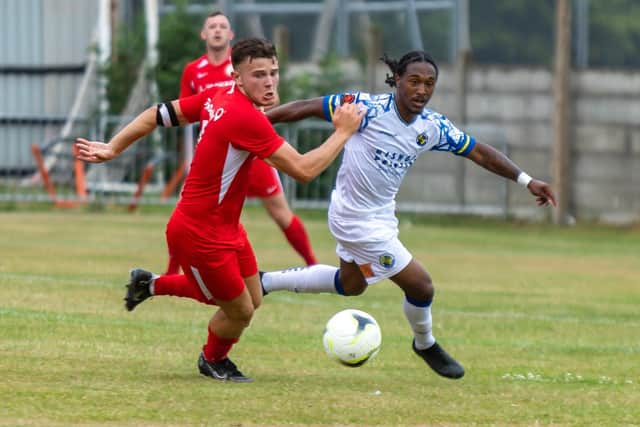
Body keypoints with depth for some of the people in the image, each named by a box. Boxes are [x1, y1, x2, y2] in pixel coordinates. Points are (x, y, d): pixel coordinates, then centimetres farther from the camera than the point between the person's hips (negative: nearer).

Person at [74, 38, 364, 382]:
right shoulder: (247, 118, -30)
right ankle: (213, 361, 38)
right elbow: (303, 170, -28)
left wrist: (112, 148, 15)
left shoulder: (217, 97, -2)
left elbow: (160, 114, 6)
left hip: (225, 227, 9)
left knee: (252, 299, 21)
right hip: (200, 234, -9)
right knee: (240, 312, 6)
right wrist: (342, 133, -17)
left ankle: (152, 284, 34)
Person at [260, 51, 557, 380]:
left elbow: (479, 152, 1)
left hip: (381, 213, 8)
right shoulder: (369, 108, -25)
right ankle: (425, 345, 27)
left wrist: (526, 180, -3)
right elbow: (305, 109, -20)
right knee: (420, 285, -3)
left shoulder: (433, 127, -7)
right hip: (356, 219, -8)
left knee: (350, 284, 30)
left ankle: (266, 282, 42)